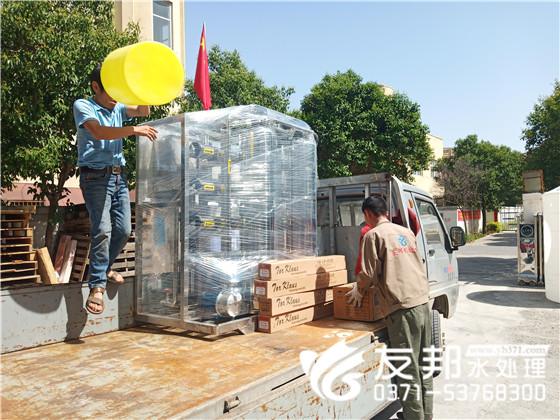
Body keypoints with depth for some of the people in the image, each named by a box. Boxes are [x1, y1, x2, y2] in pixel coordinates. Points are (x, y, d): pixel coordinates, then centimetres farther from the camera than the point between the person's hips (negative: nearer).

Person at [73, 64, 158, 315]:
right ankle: (97, 285, -4)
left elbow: (143, 111, 1)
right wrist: (133, 130, -26)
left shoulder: (117, 108, 15)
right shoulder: (83, 106, -3)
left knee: (124, 230, 5)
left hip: (118, 174, 6)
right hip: (95, 176, -6)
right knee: (102, 230, -15)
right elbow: (99, 132, -20)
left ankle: (104, 267, 30)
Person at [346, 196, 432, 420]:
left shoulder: (373, 235, -6)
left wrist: (359, 291, 9)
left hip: (401, 308, -8)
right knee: (423, 364, 17)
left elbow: (369, 272, -10)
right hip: (422, 302, 8)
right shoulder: (406, 232, 15)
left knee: (408, 369, 0)